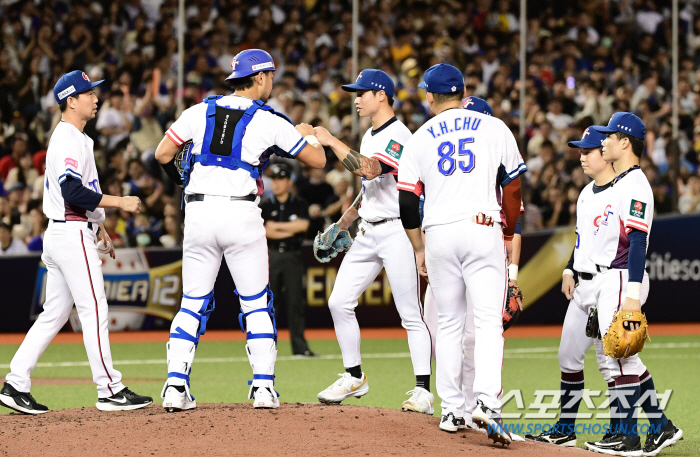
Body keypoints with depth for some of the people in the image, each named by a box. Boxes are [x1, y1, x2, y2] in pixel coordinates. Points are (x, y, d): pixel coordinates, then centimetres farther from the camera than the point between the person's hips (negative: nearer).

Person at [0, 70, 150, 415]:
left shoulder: (70, 138, 19)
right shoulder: (69, 140, -14)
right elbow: (74, 193, -24)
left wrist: (97, 226, 25)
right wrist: (119, 203, -20)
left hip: (60, 235, 10)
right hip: (73, 235, -10)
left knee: (54, 314, 10)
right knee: (94, 312, -8)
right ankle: (110, 391, -7)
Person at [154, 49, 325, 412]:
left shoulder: (199, 112, 9)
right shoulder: (270, 122, 0)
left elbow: (163, 154, 6)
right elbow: (318, 160, 5)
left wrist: (183, 181, 26)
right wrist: (304, 135, 27)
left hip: (198, 212, 3)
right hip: (241, 214, -3)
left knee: (193, 303, 8)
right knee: (256, 303, 8)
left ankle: (175, 386, -2)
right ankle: (263, 386, 2)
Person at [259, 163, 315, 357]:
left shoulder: (299, 204, 8)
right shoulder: (265, 206, 7)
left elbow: (303, 225, -9)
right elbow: (261, 230, -7)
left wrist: (276, 226, -7)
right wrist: (290, 230, -11)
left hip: (292, 256, 0)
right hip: (271, 255, 0)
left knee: (295, 302, -2)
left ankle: (300, 346, -1)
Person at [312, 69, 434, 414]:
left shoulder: (399, 136, -14)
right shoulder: (370, 136, 16)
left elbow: (369, 169, -28)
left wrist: (332, 142, -23)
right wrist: (346, 219, 20)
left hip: (397, 233, -9)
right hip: (367, 233, 9)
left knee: (410, 313, -7)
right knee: (339, 302, 5)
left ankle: (423, 390, -6)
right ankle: (354, 378, 16)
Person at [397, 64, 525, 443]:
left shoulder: (420, 138, 7)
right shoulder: (494, 128, 6)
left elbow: (406, 201, 5)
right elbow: (512, 187, 7)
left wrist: (419, 248, 15)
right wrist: (509, 234, 19)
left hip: (439, 234, 1)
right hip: (483, 229, -1)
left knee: (448, 323, 11)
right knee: (488, 320, -6)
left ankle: (452, 410, 10)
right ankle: (486, 401, -25)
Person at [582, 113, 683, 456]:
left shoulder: (635, 186, -14)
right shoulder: (618, 184, 17)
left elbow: (638, 242, -21)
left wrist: (632, 295, -26)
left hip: (623, 279, -10)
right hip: (606, 279, 10)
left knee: (621, 357, -7)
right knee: (624, 358, 12)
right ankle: (661, 427, 16)